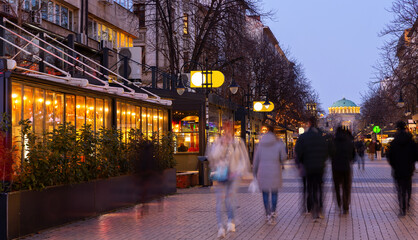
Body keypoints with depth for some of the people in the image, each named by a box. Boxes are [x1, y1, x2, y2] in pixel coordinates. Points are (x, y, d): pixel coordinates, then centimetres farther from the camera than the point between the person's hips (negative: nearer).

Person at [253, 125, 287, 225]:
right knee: (274, 192, 10)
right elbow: (283, 157, -5)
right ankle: (273, 211, -5)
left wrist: (255, 173, 16)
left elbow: (256, 160, 7)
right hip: (275, 171, -1)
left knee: (265, 193, 11)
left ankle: (268, 214, 11)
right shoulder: (279, 143, -2)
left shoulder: (260, 144, 5)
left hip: (263, 171, 1)